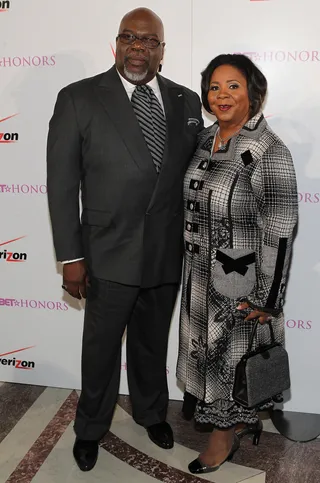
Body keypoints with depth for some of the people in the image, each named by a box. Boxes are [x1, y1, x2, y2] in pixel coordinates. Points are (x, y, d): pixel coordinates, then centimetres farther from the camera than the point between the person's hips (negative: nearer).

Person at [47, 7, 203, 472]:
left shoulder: (187, 101, 3)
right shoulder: (79, 99, -7)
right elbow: (62, 184, -8)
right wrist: (71, 257, -9)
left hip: (169, 253, 3)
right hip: (110, 254, -2)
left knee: (153, 342, 21)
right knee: (101, 347, 14)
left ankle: (152, 412, 48)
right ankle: (91, 428, 40)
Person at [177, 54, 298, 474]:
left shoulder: (270, 152, -20)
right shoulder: (205, 138, 3)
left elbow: (279, 232, -20)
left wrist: (268, 300, -17)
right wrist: (192, 258, 17)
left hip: (241, 281, -7)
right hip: (200, 274, 8)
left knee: (234, 353, 12)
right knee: (206, 346, 21)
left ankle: (227, 434, 39)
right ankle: (242, 418, 48)